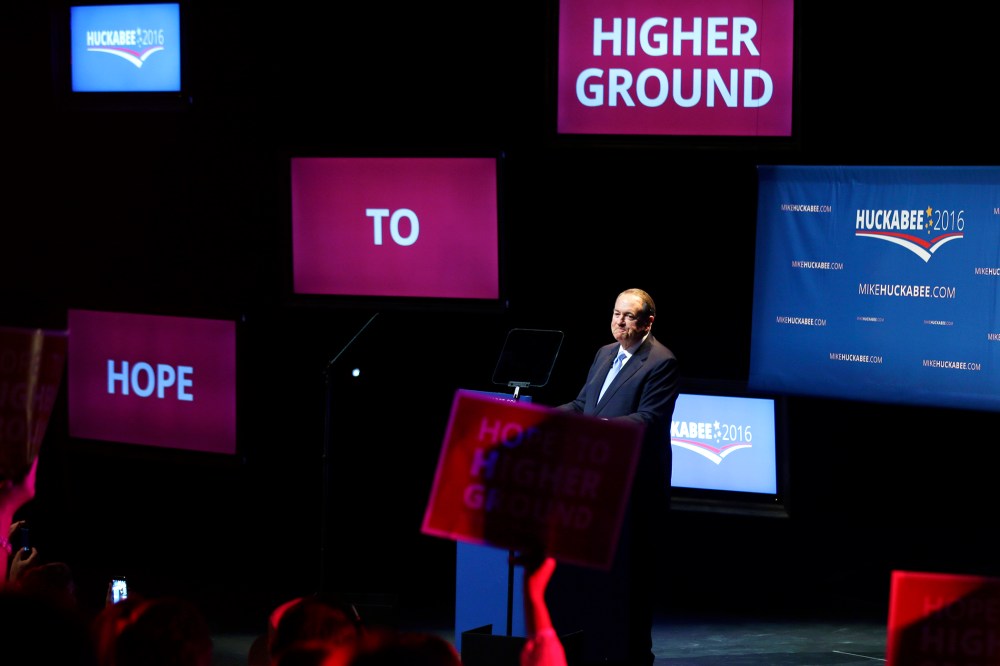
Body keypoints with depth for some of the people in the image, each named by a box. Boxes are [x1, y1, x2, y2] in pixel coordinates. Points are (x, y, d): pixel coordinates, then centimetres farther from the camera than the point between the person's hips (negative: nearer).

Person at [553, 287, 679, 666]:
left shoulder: (661, 363, -11)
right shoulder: (604, 354, 15)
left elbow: (649, 419, -20)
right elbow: (581, 404, 19)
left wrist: (602, 426, -28)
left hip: (635, 483, -8)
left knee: (629, 571, -1)